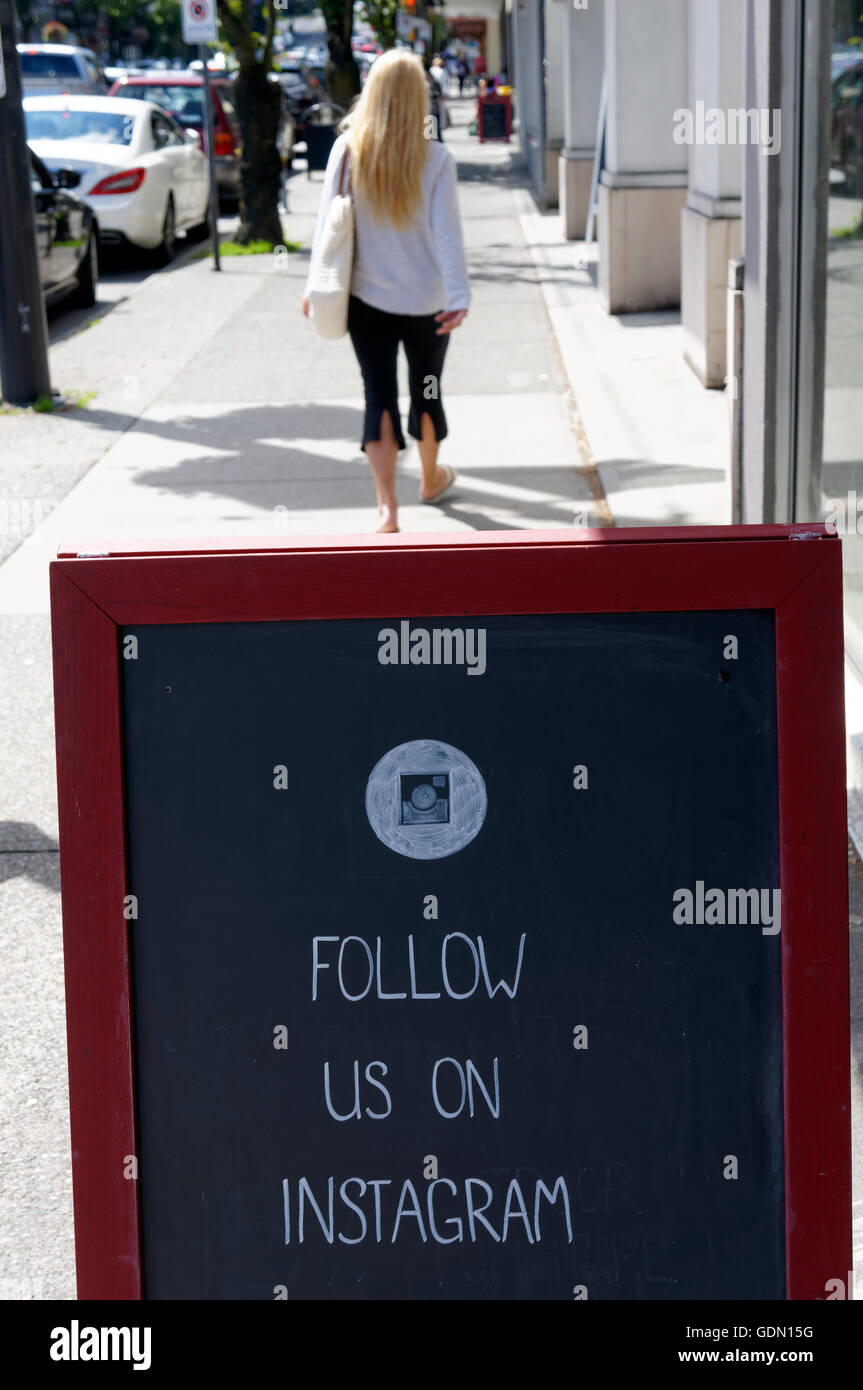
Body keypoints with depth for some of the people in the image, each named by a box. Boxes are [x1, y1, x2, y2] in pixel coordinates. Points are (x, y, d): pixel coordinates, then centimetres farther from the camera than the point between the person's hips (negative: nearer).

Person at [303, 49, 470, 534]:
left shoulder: (348, 150, -8)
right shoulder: (436, 158, -12)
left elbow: (327, 221, -2)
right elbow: (448, 232, -13)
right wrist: (459, 297, -12)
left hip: (366, 298, 1)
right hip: (426, 299, 0)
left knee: (379, 395, 3)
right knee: (427, 389, 19)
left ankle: (388, 505, -8)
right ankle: (431, 478, 40)